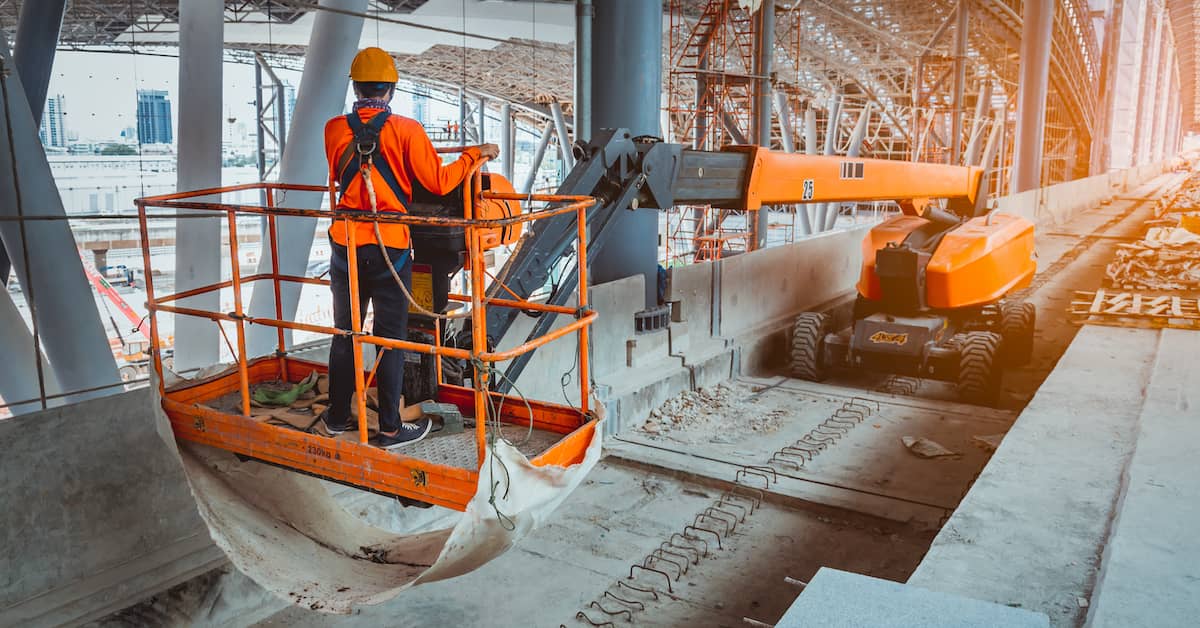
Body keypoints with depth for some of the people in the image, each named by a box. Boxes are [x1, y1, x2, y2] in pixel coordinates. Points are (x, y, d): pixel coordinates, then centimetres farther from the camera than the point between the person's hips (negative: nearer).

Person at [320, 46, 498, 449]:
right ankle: (389, 428, 12)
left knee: (345, 333, 16)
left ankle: (338, 416, 27)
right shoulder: (405, 130, -10)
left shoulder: (334, 129, 1)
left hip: (346, 245, 4)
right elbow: (439, 182, -9)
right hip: (390, 248, -3)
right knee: (392, 338, 5)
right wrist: (475, 155, 4)